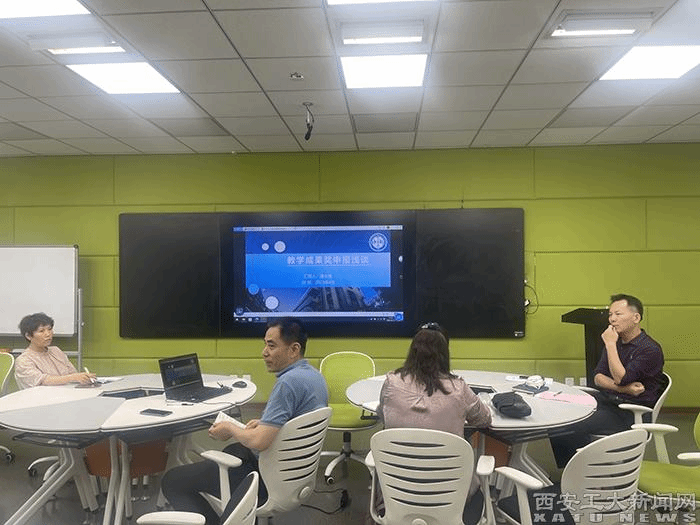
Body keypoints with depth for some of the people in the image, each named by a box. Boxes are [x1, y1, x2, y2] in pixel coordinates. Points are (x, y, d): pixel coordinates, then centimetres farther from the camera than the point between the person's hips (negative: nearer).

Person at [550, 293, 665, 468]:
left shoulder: (650, 349, -11)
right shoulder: (616, 342, 15)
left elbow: (620, 378, -21)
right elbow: (598, 378, 9)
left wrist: (611, 344, -16)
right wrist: (623, 388, -10)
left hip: (631, 412, -8)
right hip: (604, 399, 8)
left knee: (573, 428, -28)